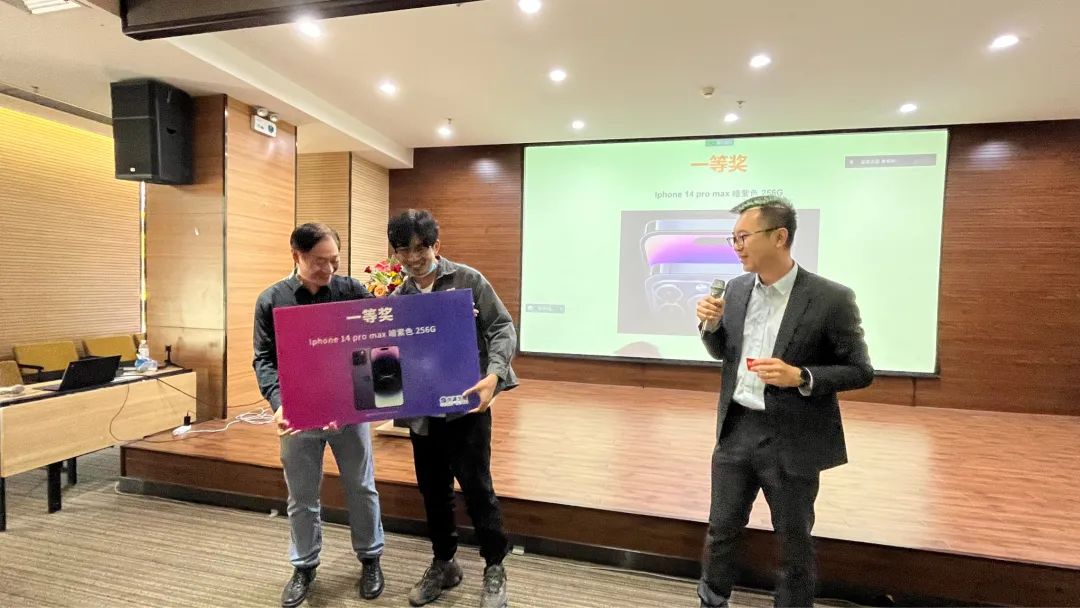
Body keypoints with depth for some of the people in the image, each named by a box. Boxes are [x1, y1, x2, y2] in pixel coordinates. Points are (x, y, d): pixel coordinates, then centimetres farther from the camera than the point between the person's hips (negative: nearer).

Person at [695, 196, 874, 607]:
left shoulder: (831, 299, -13)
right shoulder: (737, 288, 2)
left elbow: (860, 371, -8)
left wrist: (801, 378, -25)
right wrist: (711, 325, -9)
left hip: (791, 442, -4)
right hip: (736, 431, 5)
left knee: (794, 544, 16)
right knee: (721, 529, 19)